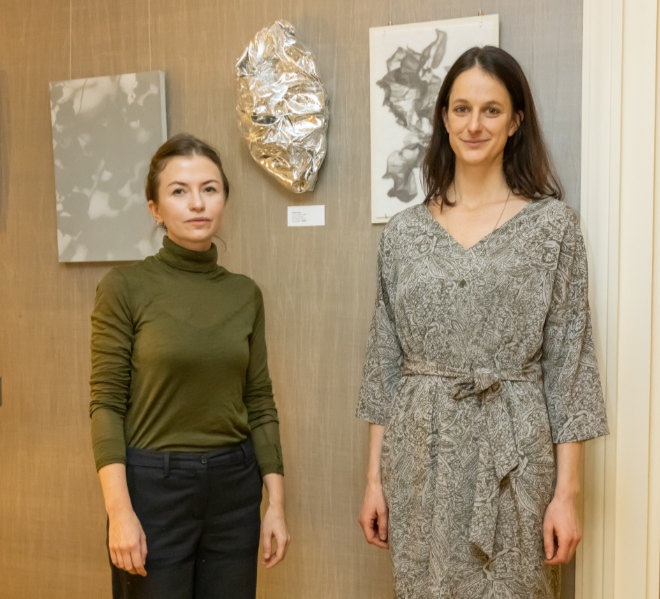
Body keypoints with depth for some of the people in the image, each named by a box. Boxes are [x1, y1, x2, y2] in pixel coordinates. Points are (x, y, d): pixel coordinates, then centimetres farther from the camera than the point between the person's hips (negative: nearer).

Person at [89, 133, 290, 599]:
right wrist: (120, 512, -14)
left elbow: (260, 403, 6)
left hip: (235, 485, 4)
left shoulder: (245, 294, 3)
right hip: (152, 487, -3)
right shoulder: (126, 287, -8)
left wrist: (276, 503, 4)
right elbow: (107, 403, -8)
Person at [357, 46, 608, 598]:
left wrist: (567, 491, -6)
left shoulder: (553, 223, -3)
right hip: (418, 453, 2)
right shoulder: (403, 231, 4)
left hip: (512, 457, -2)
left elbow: (569, 361, -3)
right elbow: (385, 361, 6)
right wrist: (375, 476, 5)